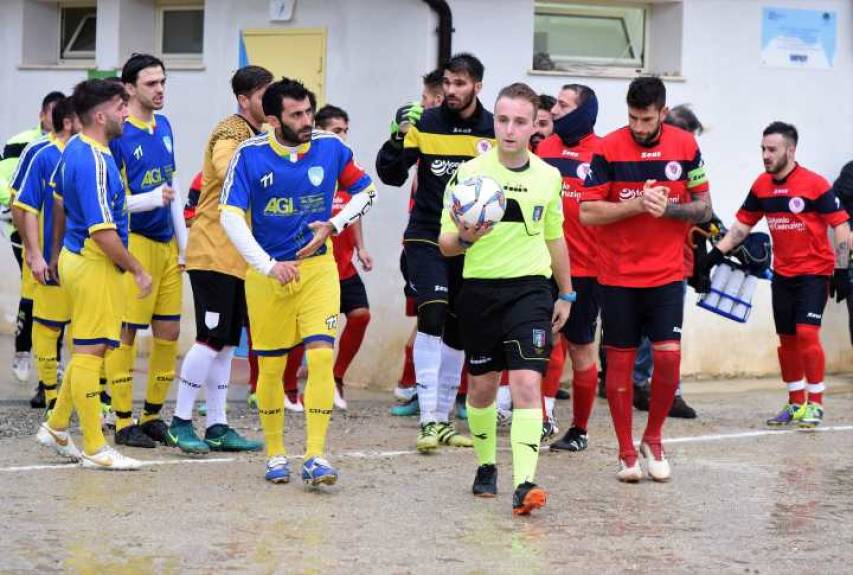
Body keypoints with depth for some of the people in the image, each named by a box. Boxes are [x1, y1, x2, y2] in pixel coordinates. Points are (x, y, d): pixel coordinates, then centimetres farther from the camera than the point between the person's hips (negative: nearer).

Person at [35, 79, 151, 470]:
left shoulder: (75, 149, 9)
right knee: (90, 352, -4)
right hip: (95, 265, -10)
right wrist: (138, 270, -15)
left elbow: (59, 201, 23)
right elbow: (102, 232, -25)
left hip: (77, 258, 10)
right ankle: (94, 449, 2)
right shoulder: (95, 163, -22)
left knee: (88, 350, 18)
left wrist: (57, 252, 34)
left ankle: (56, 428, 27)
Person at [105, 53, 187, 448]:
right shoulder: (118, 134, -11)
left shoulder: (164, 127, 12)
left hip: (166, 243, 8)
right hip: (134, 242, -7)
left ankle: (152, 416, 19)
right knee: (126, 331, -2)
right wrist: (151, 199, -25)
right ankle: (123, 423, 4)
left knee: (169, 332, 8)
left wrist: (183, 241, 18)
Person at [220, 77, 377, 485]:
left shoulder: (330, 147, -4)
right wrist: (269, 266, -21)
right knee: (270, 366, 6)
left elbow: (366, 192, 10)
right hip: (266, 272, -1)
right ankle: (275, 455, 23)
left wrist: (334, 225, -6)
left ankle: (315, 457, -11)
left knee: (321, 355, -13)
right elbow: (231, 217, -15)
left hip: (317, 267, 1)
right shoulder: (250, 155, -11)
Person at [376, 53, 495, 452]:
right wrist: (397, 142, -20)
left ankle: (443, 419, 23)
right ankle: (429, 418, -19)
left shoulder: (495, 131, 0)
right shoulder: (425, 125, -3)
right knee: (432, 316, -20)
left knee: (457, 332, 10)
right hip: (427, 237, -3)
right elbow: (391, 176, -5)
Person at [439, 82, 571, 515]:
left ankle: (524, 483, -21)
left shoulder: (548, 177, 4)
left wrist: (566, 295, 22)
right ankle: (486, 466, 33)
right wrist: (464, 239, -25)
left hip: (530, 288, 0)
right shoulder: (469, 174, -4)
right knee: (482, 385, 11)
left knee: (527, 383, -15)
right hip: (480, 288, 0)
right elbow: (445, 244, -2)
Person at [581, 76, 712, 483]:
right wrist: (637, 205, -20)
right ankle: (626, 452, 13)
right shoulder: (608, 149, -6)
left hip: (667, 275, 1)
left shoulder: (685, 146, 0)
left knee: (668, 356, -7)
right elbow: (587, 212, -9)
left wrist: (668, 208, -14)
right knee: (620, 360, 2)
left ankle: (653, 441, 14)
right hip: (617, 277, -1)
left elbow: (703, 208, 5)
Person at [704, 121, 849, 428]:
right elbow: (742, 224, 10)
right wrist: (717, 253, -1)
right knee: (787, 339, 8)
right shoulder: (761, 186, 2)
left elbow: (841, 227, -12)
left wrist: (842, 271, -15)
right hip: (782, 273, 6)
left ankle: (815, 403, -4)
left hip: (814, 272, -6)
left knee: (806, 333, -15)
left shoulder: (815, 184, -14)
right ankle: (795, 403, 19)